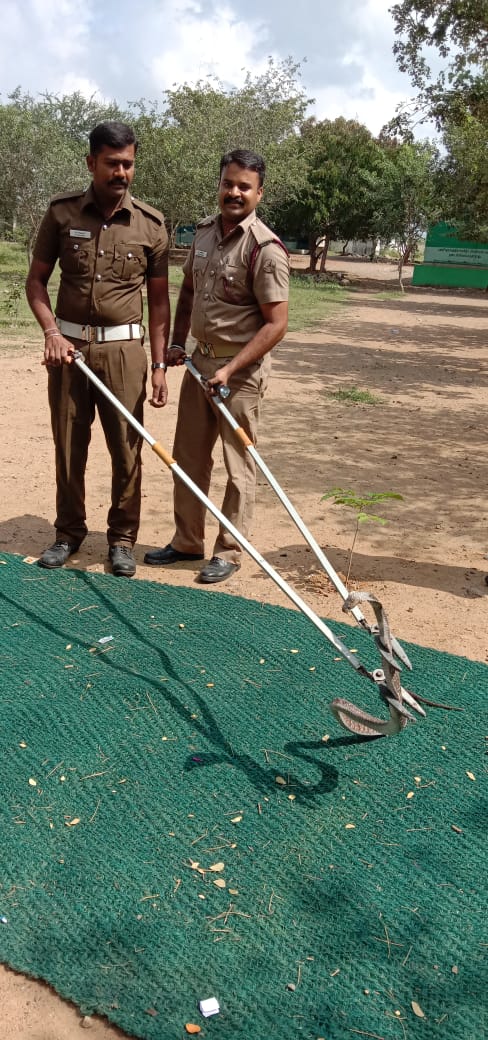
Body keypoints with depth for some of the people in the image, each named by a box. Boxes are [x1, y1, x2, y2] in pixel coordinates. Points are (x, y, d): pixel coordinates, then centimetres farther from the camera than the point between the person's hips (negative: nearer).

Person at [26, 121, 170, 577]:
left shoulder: (151, 225, 0)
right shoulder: (61, 213, 1)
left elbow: (158, 299, 4)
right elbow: (36, 280, 6)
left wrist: (159, 365, -1)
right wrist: (51, 330, -10)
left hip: (123, 348, -1)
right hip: (68, 345, 1)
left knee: (127, 449, 2)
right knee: (68, 447, 8)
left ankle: (122, 537, 18)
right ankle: (69, 532, 25)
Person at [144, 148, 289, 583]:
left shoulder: (265, 249, -16)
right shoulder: (204, 231, 7)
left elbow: (276, 324, -18)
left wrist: (230, 369, -21)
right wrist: (177, 342, 10)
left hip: (240, 370, -7)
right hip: (200, 360, 8)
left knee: (239, 465, 3)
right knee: (188, 456, 14)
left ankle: (229, 552, 17)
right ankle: (187, 541, 28)